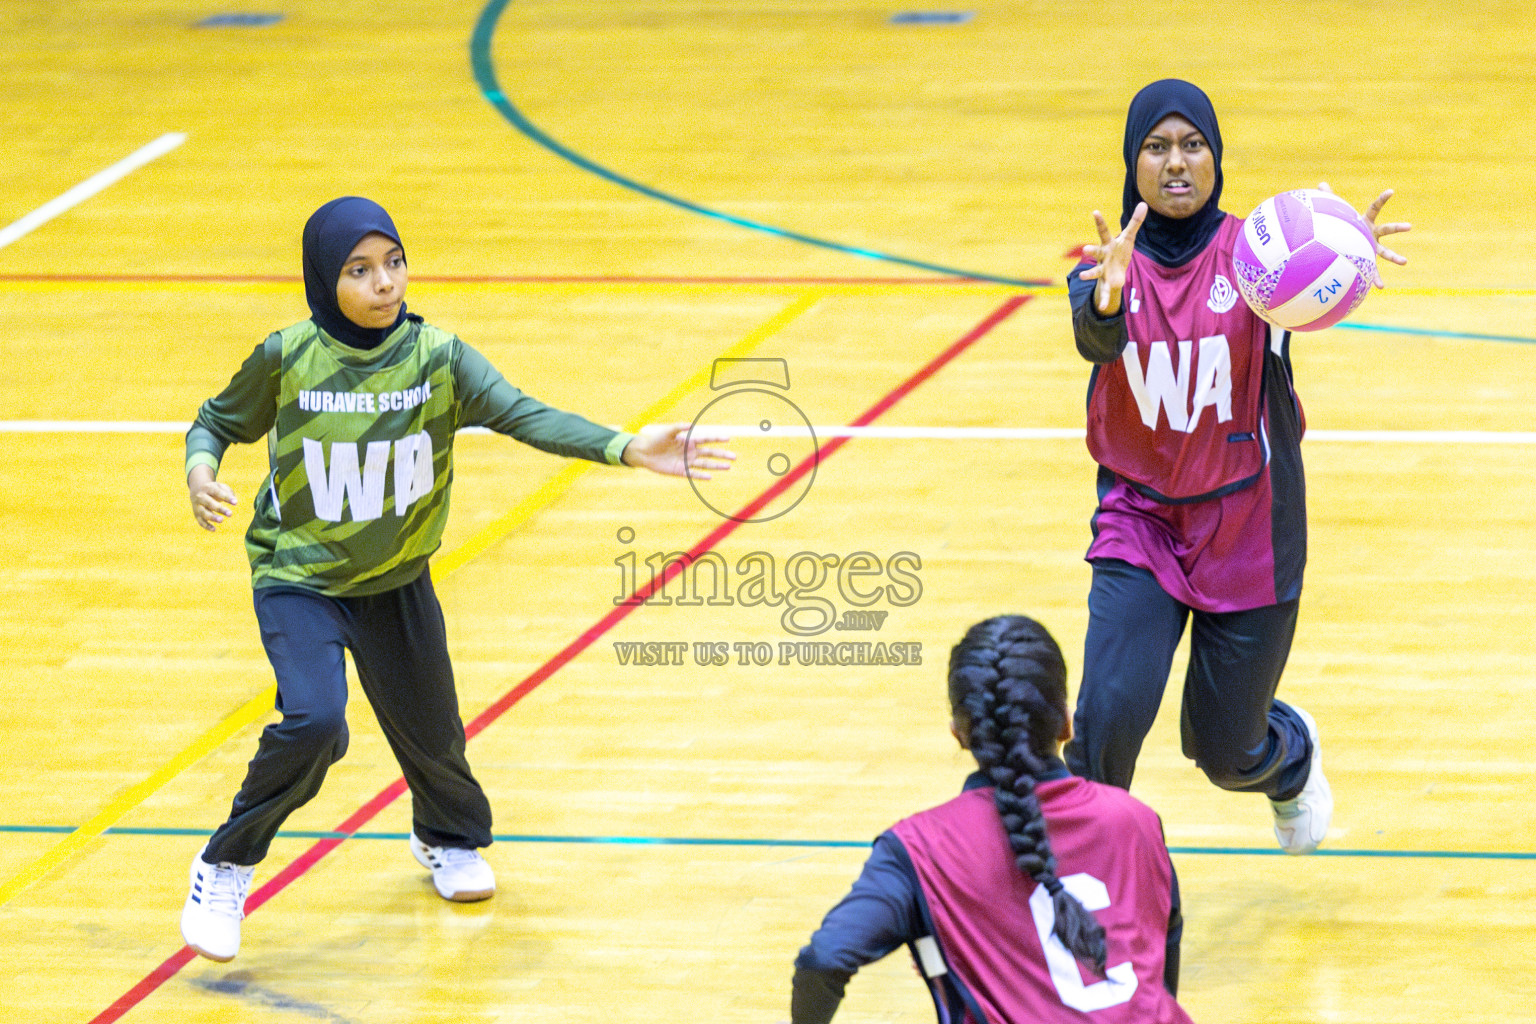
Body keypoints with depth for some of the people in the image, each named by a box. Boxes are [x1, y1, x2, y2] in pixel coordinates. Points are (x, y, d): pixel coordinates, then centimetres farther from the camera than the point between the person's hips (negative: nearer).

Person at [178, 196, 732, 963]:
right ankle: (224, 869, -1)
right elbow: (219, 422, 0)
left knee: (427, 727, 14)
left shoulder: (435, 357, -15)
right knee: (314, 723, -23)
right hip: (298, 578, -3)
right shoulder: (287, 359, -17)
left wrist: (627, 448, -38)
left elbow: (523, 415, -25)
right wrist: (200, 474, -23)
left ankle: (449, 838, 50)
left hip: (396, 581, 3)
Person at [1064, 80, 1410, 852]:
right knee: (1110, 710, -21)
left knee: (1226, 754, 11)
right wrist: (1107, 299, -55)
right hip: (1139, 522, 1)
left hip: (1246, 532, -1)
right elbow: (1095, 337, -30)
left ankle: (1292, 758, 48)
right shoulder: (1109, 269, -7)